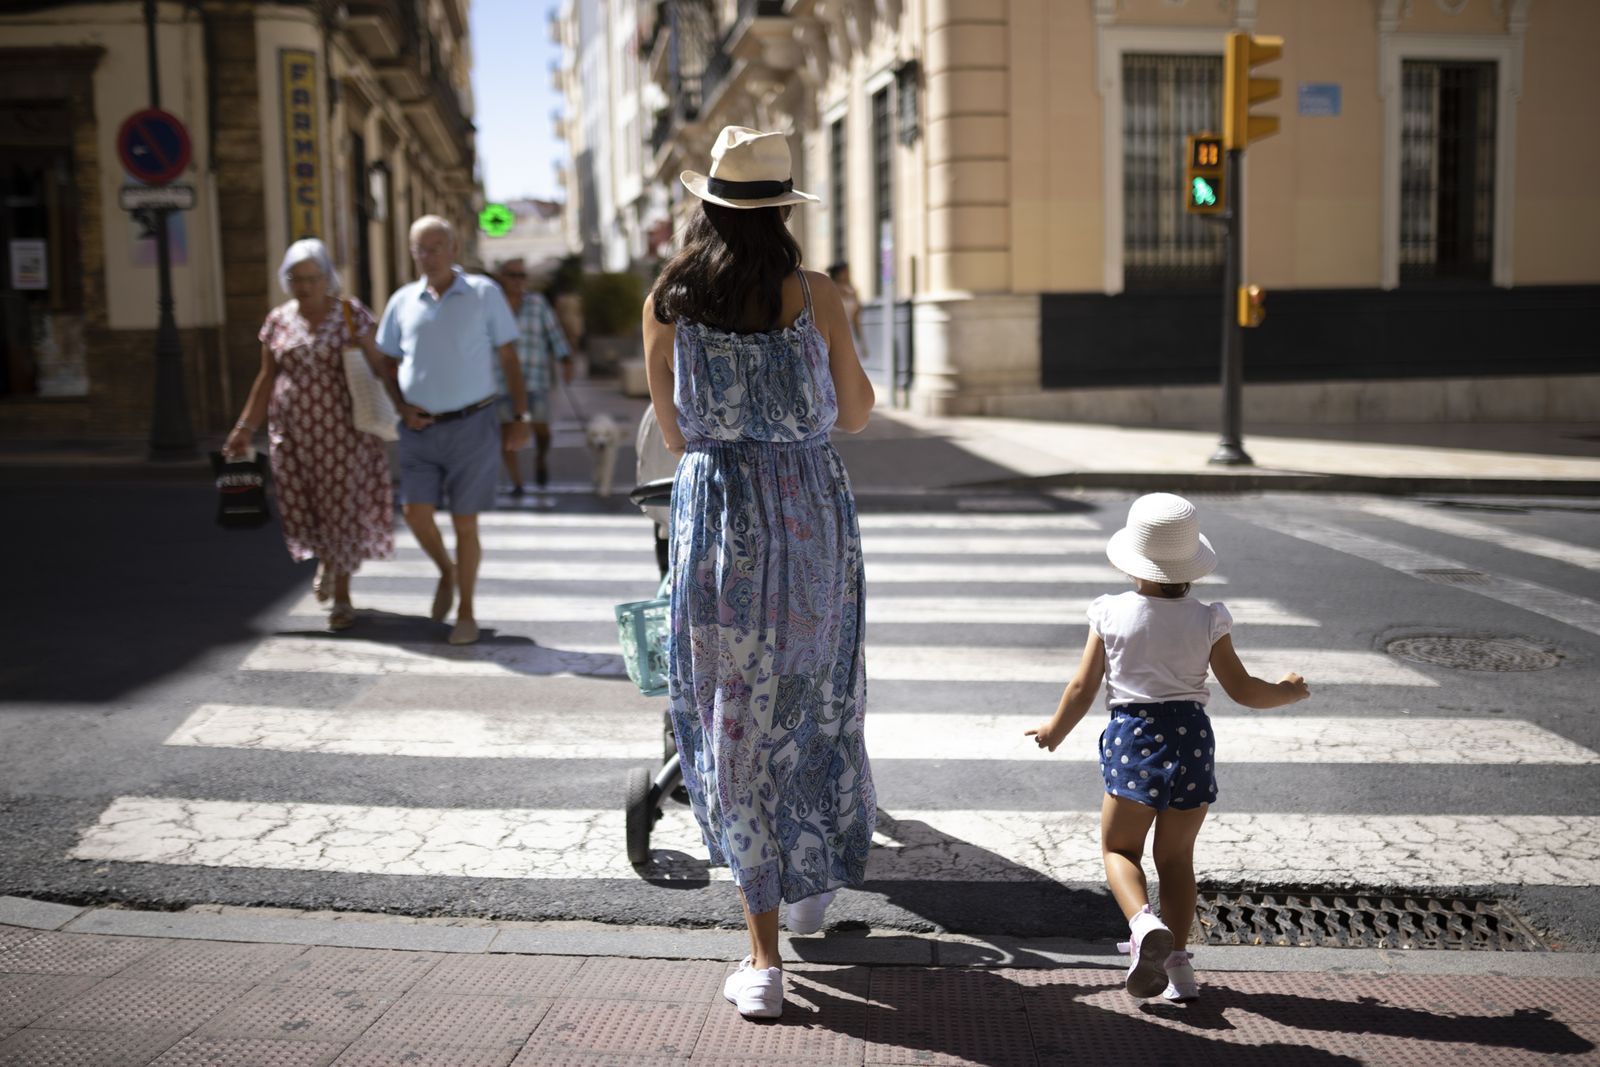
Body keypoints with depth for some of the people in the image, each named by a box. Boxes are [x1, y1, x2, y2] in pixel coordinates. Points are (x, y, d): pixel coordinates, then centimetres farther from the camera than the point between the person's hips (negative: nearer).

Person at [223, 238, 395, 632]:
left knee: (342, 507, 0)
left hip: (341, 431, -3)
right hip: (292, 431, 3)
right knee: (300, 508, 4)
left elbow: (378, 366, 0)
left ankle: (341, 595, 13)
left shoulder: (351, 314, -2)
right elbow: (267, 379, 12)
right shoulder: (278, 320, 7)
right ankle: (325, 559, 37)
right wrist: (245, 428, 10)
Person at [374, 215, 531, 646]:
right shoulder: (402, 301, 8)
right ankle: (447, 572, 25)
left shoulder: (484, 294, 0)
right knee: (416, 512, -6)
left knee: (465, 522, 1)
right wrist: (401, 407, -1)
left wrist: (520, 417, -2)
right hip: (421, 429, 3)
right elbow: (388, 364, 16)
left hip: (471, 425, -2)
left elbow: (509, 359, 3)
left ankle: (466, 611, 15)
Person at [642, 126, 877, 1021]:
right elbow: (857, 416, 7)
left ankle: (765, 956, 7)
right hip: (814, 509, 1)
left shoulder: (668, 302, -1)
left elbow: (674, 431, 9)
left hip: (716, 511, 0)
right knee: (816, 693, 21)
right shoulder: (816, 296, -4)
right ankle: (815, 880, 39)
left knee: (735, 717, 6)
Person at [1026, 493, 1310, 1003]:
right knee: (1176, 855, 15)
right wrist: (1287, 691, 23)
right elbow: (1243, 690, 2)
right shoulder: (1207, 621, -3)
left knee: (1118, 847, 11)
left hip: (1134, 737, -2)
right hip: (1191, 737, 2)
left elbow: (1084, 686, 2)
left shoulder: (1111, 615, -4)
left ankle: (1143, 922, -17)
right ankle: (1177, 961, 13)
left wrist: (1055, 729, 19)